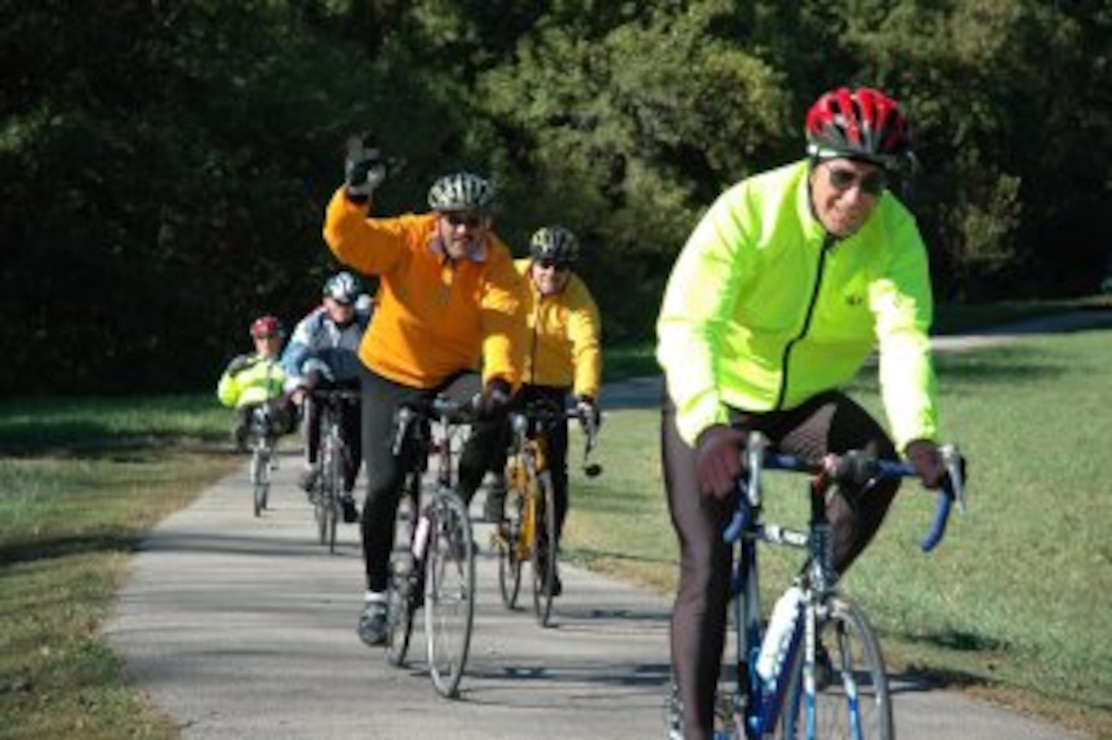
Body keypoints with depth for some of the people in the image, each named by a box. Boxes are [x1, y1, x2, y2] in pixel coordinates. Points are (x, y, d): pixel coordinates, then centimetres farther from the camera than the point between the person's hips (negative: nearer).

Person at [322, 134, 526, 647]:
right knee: (384, 486, -8)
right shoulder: (405, 239, -18)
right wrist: (355, 194, -55)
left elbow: (505, 324, -31)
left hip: (453, 374, 1)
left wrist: (500, 379, -50)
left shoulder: (496, 264, -16)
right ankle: (376, 593, 11)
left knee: (491, 417, -31)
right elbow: (347, 239, -34)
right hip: (391, 374, -1)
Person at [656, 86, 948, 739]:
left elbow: (905, 335, -30)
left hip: (807, 402, 3)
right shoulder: (750, 210, -26)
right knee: (708, 566, -12)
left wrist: (918, 437, -49)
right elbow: (686, 323, -36)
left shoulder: (896, 233, -18)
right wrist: (707, 427, -53)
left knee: (879, 459, -26)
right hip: (716, 405, -3)